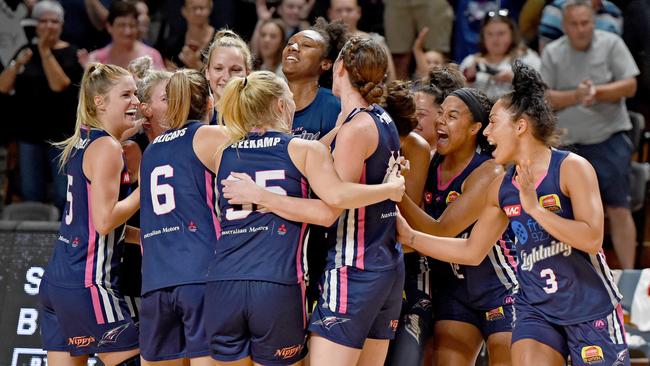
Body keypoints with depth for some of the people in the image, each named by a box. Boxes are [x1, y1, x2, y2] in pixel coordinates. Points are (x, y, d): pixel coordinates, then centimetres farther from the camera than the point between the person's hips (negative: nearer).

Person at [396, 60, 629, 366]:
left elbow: (592, 239, -21)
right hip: (535, 310, 4)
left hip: (591, 310, -4)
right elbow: (472, 251, 15)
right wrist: (410, 237, 10)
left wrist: (535, 207, -24)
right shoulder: (500, 188, 6)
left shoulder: (571, 168, -11)